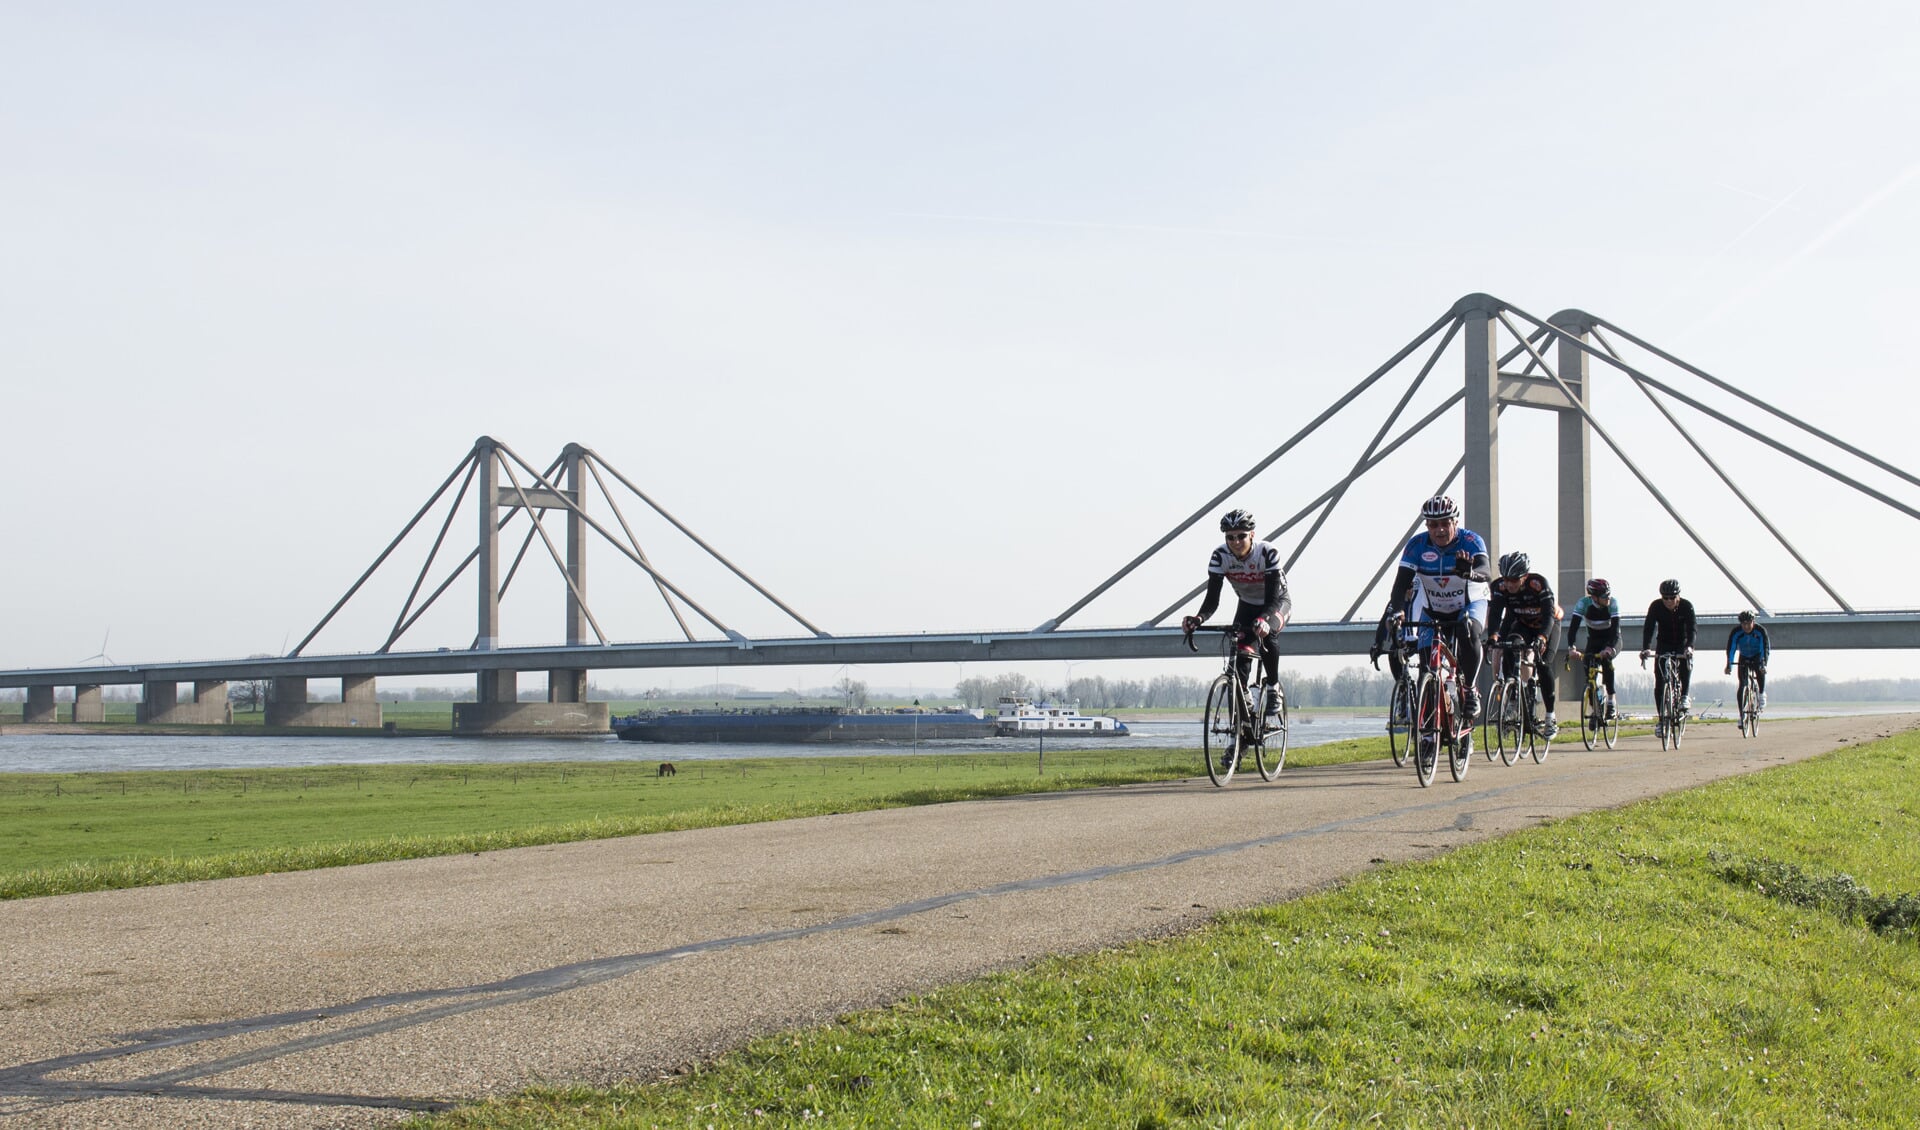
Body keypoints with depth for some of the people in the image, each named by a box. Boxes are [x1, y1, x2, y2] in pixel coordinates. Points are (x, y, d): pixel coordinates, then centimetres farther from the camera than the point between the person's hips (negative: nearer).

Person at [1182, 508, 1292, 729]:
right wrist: (1198, 618, -48)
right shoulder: (1220, 556, -24)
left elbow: (1272, 598, -39)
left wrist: (1263, 619, -60)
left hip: (1278, 603, -3)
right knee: (1241, 655, -17)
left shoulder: (1268, 553, -32)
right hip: (1247, 605, 3)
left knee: (1264, 633, -35)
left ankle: (1273, 692, -22)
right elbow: (1212, 598, -27)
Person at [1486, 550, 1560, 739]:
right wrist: (1493, 636, -52)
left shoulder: (1540, 584, -34)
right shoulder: (1500, 586, -25)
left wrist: (1541, 638, -57)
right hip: (1521, 624, 3)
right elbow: (1495, 612, -33)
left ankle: (1551, 718, -10)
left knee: (1543, 665, -19)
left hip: (1548, 625, -3)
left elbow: (1548, 615, -41)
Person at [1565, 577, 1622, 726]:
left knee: (1606, 659, -32)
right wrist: (1571, 648, -48)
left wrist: (1609, 648, -53)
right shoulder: (1584, 603, -25)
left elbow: (1616, 628, -36)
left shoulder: (1613, 603, -28)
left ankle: (1611, 700, -18)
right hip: (1594, 640, 2)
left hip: (1612, 640, -2)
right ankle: (1596, 711, 1)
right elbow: (1573, 626, -32)